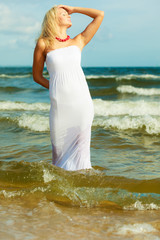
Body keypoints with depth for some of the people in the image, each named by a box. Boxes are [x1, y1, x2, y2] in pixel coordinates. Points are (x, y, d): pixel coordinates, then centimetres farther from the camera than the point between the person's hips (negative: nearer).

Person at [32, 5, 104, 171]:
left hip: (82, 99, 2)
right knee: (60, 147, 5)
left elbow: (100, 15, 15)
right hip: (60, 102, -1)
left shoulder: (78, 42, 13)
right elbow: (37, 76, 13)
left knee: (81, 142, 3)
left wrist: (73, 9, 19)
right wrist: (54, 88, 2)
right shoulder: (43, 44, 7)